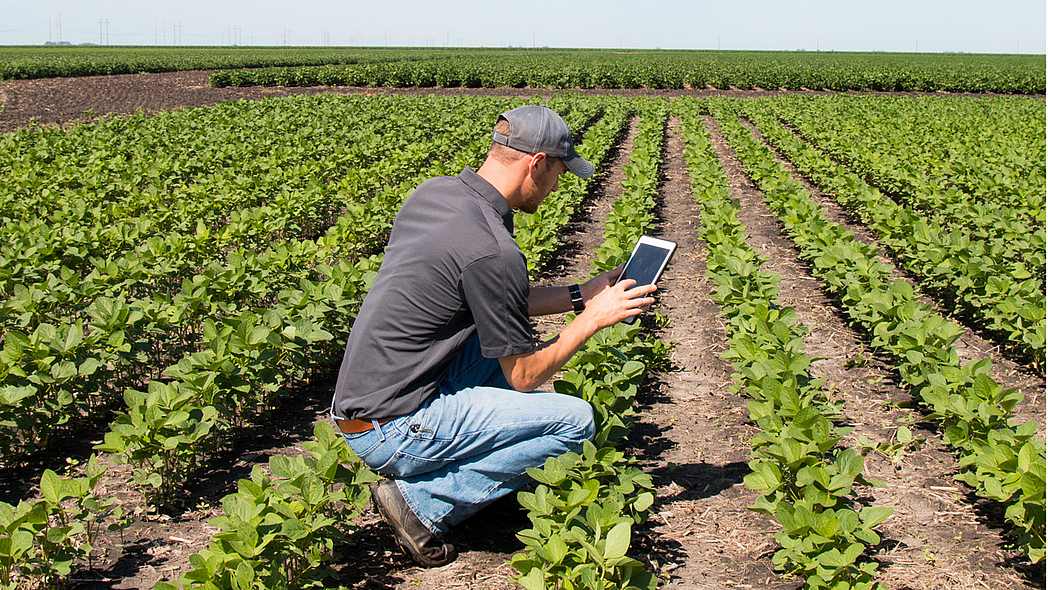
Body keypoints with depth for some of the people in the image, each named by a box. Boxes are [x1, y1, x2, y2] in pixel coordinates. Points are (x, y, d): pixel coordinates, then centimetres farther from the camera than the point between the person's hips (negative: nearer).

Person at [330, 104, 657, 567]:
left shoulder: (432, 192, 4)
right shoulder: (492, 250, -23)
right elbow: (523, 377, -12)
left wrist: (579, 296, 16)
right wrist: (594, 318, 0)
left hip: (360, 399, 9)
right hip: (391, 430, -9)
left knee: (507, 333, 20)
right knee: (576, 420, -10)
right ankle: (422, 500, -5)